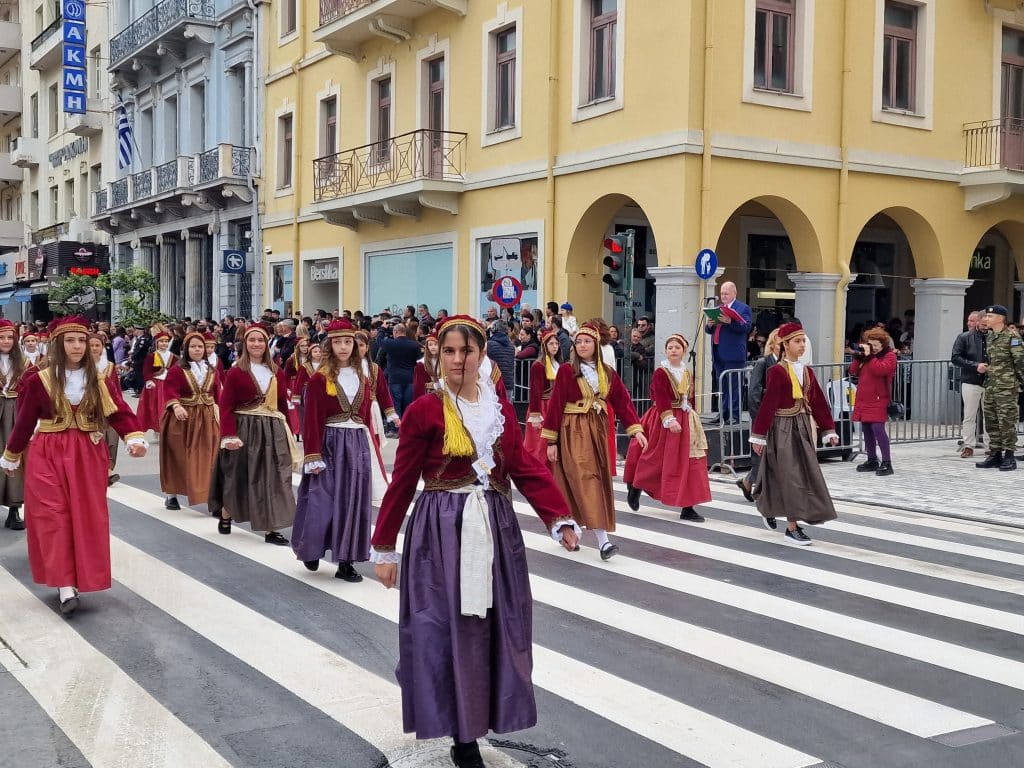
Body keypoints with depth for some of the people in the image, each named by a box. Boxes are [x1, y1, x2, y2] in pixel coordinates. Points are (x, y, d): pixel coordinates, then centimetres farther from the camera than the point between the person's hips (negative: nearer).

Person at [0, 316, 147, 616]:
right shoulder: (39, 381, -4)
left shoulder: (98, 381, 2)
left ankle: (78, 578, 18)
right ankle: (65, 585, -6)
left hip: (88, 456, 2)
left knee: (86, 518, 4)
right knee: (54, 517, -7)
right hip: (47, 456, -2)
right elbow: (24, 421, 4)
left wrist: (134, 438, -26)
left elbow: (119, 412, -8)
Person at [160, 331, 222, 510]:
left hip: (208, 419, 3)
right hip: (183, 419, -3)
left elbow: (217, 394, 12)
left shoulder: (212, 371, 9)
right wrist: (176, 406, -30)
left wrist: (217, 410, 4)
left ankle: (211, 495, 0)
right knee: (179, 459, 4)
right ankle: (171, 494, 17)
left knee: (207, 458, -1)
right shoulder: (176, 370, -5)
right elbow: (171, 393, -14)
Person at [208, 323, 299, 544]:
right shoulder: (236, 372, -5)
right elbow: (226, 407, -8)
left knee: (272, 479, 0)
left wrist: (286, 432, 8)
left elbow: (283, 405, 12)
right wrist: (229, 436, -18)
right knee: (238, 477, 8)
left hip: (273, 431, 4)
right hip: (244, 429, -3)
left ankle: (271, 529, 3)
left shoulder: (277, 373, 8)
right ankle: (225, 516, 33)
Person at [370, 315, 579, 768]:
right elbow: (402, 482, -5)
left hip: (495, 527, 5)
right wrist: (384, 548, -4)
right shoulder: (424, 410, -7)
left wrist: (560, 518, -7)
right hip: (441, 530, -5)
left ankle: (474, 729, 26)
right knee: (448, 635, 0)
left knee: (494, 632, 9)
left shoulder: (500, 406, 6)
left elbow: (523, 467, 4)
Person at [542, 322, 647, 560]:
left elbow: (622, 402, 5)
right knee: (586, 479, -14)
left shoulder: (608, 373, 7)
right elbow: (555, 405, -6)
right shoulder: (566, 371, -6)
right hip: (573, 431, -6)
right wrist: (551, 441, -9)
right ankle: (603, 541, -19)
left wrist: (636, 429, -6)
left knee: (599, 480, 9)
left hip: (598, 430, 6)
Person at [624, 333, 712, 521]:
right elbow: (661, 400, -19)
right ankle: (634, 487, 29)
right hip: (664, 421, -6)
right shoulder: (660, 372, -10)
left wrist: (690, 415, 12)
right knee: (657, 460, 4)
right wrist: (669, 420, -29)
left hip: (685, 419, 6)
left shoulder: (687, 373, 11)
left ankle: (687, 507, 3)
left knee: (689, 463, 1)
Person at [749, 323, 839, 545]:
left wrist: (829, 430, 11)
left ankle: (769, 509, 32)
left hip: (803, 428, 7)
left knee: (806, 473, 12)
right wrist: (758, 436, -14)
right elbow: (767, 405, -14)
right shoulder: (777, 372, -12)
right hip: (783, 429, -7)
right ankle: (792, 528, 2)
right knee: (790, 477, -5)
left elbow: (818, 402, 12)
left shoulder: (806, 371, 8)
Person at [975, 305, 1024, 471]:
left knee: (1007, 422, -5)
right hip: (990, 387, 8)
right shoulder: (988, 337, 14)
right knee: (991, 422, 10)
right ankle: (996, 455, 18)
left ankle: (1009, 457, 0)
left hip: (1006, 388, -8)